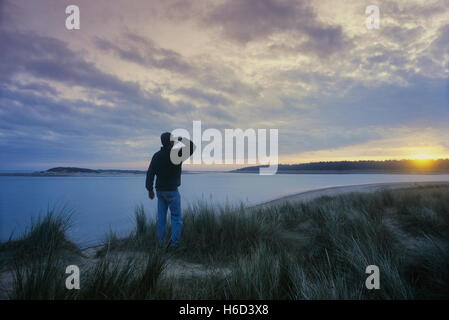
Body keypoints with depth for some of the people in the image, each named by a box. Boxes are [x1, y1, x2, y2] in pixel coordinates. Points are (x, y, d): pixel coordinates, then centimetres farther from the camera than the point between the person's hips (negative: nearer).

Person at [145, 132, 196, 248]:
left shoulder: (156, 155, 1)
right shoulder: (176, 154, -15)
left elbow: (150, 173, 1)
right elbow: (193, 147, -8)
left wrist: (150, 189, 8)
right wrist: (182, 139, 3)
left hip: (160, 191, 5)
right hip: (172, 191, -5)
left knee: (161, 217, 11)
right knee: (177, 217, 3)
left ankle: (161, 242, 16)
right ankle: (174, 243, -2)